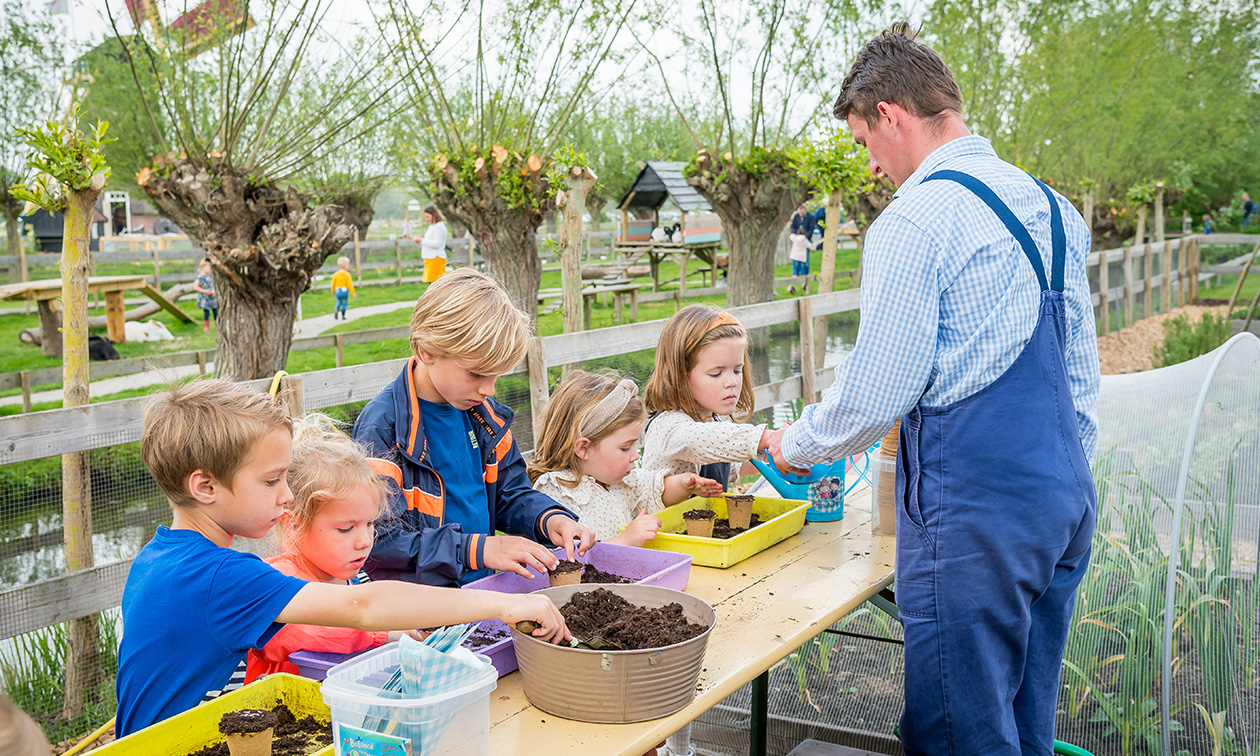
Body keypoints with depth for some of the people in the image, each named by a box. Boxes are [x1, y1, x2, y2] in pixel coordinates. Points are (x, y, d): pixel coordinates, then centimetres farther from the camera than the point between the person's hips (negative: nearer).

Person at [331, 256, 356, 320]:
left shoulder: (335, 274, 1)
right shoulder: (347, 274, -9)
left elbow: (333, 284, 4)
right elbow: (349, 284, -10)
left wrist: (333, 292, 18)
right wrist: (353, 293, -3)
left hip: (337, 290, 3)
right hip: (345, 291, -3)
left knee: (338, 303, 15)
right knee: (344, 303, 8)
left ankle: (336, 311, -13)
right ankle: (343, 315, 8)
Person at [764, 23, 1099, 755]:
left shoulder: (915, 220, -13)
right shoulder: (1052, 206, 13)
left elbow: (877, 393, -14)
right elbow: (1081, 372, 18)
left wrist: (793, 444, 4)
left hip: (973, 510, -9)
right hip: (1064, 497, 9)